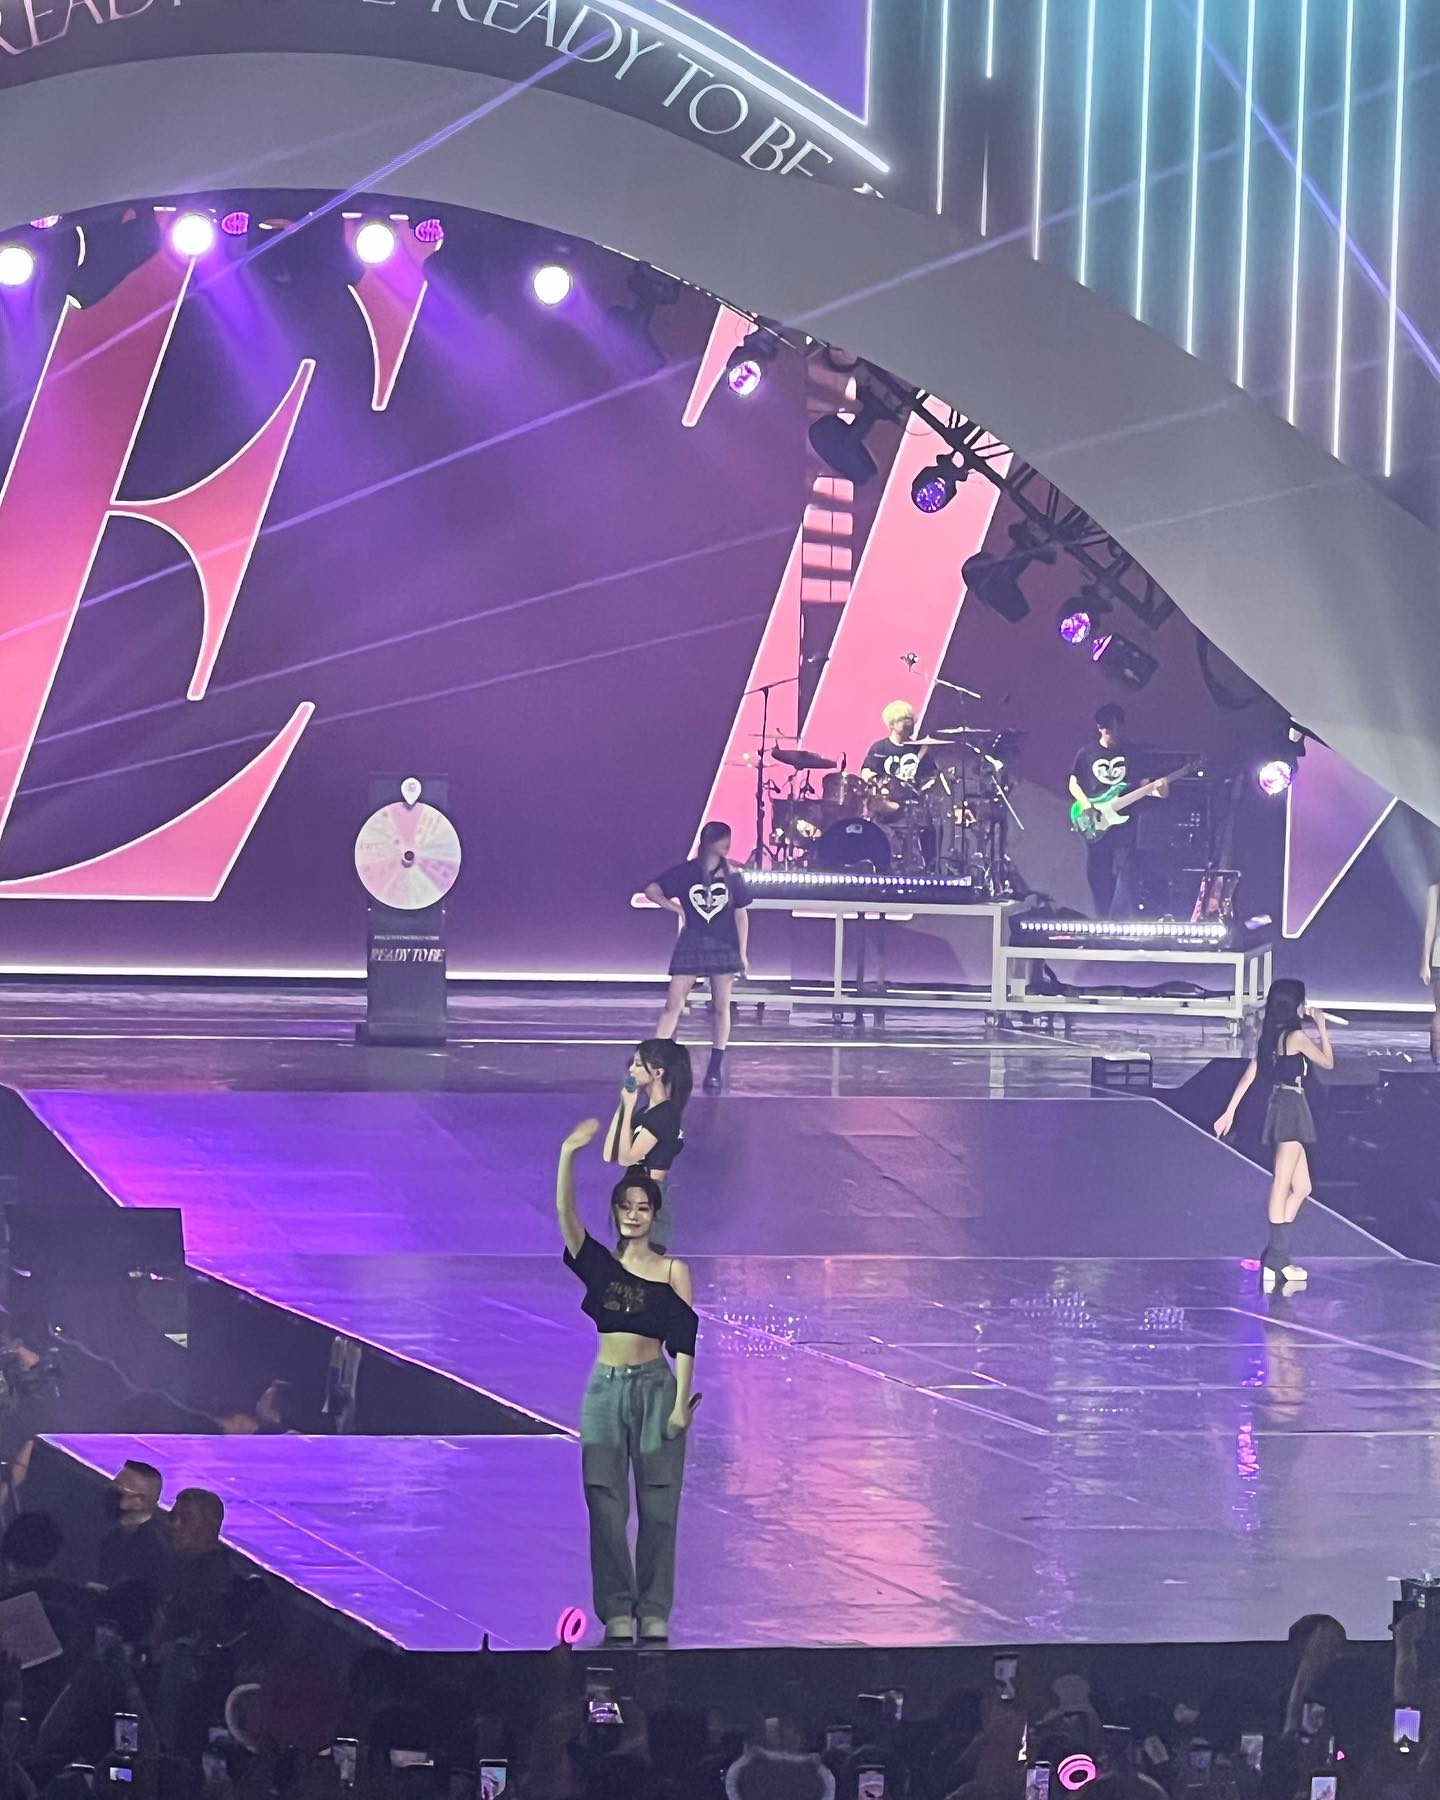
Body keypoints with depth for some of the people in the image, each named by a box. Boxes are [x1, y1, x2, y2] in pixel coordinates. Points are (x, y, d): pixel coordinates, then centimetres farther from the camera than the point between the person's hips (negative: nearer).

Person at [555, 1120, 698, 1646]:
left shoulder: (672, 1271, 4)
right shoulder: (598, 1262, 6)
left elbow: (684, 1340, 0)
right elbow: (565, 1212, -8)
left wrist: (681, 1403, -8)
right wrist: (568, 1154, -21)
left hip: (656, 1386, -1)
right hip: (607, 1386, 1)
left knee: (658, 1504, -1)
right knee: (606, 1504, -1)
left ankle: (654, 1612, 5)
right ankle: (617, 1611, 5)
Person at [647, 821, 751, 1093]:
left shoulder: (732, 876, 3)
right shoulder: (686, 872, -2)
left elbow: (740, 915, 5)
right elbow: (652, 891, 4)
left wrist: (743, 953, 2)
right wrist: (677, 908, -4)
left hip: (724, 947, 1)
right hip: (691, 945, -1)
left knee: (721, 1007, 4)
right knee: (674, 1004, -6)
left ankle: (716, 1068, 10)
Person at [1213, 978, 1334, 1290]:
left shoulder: (1270, 1037, 13)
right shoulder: (1296, 1036, -12)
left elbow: (1249, 1075, 13)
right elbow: (1328, 1062, -1)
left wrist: (1230, 1111, 15)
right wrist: (1321, 1027, 9)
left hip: (1279, 1106, 9)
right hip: (1293, 1108, -9)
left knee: (1301, 1189, 13)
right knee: (1282, 1186, -9)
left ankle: (1276, 1258, 11)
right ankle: (1276, 1261, -10)